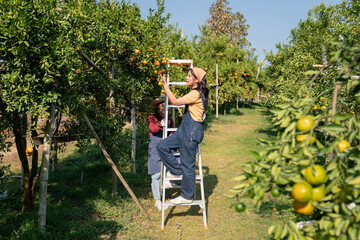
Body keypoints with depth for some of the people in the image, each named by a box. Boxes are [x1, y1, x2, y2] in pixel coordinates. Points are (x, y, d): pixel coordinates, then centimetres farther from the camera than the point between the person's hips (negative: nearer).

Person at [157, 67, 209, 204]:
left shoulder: (196, 94, -18)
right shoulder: (194, 92, 13)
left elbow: (175, 101, -23)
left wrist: (165, 85, -16)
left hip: (192, 131, -10)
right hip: (184, 129, 10)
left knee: (187, 164, -1)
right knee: (162, 146, 7)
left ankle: (187, 196, 12)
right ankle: (177, 171, 17)